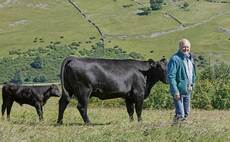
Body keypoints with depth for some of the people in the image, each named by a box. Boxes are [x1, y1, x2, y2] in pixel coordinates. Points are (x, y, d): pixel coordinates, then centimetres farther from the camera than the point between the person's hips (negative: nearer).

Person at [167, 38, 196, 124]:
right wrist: (175, 91, -24)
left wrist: (192, 84, 14)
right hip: (179, 91, -8)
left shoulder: (190, 58, 9)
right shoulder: (175, 59, -16)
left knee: (186, 114, 16)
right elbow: (171, 76, -19)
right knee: (180, 115, -10)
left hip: (188, 91, 8)